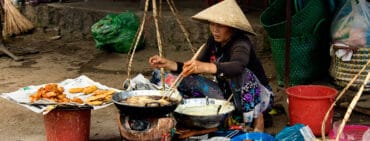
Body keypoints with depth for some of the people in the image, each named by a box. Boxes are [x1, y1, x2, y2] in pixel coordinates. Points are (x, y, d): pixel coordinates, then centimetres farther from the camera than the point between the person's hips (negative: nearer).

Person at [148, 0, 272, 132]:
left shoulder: (241, 44, -25)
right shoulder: (213, 42, -3)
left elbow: (238, 66, -48)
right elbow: (194, 70, -2)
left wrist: (205, 67, -64)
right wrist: (167, 63, -18)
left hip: (258, 96, -7)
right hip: (229, 95, 7)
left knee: (240, 74, -37)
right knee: (190, 80, -9)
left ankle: (256, 119, -16)